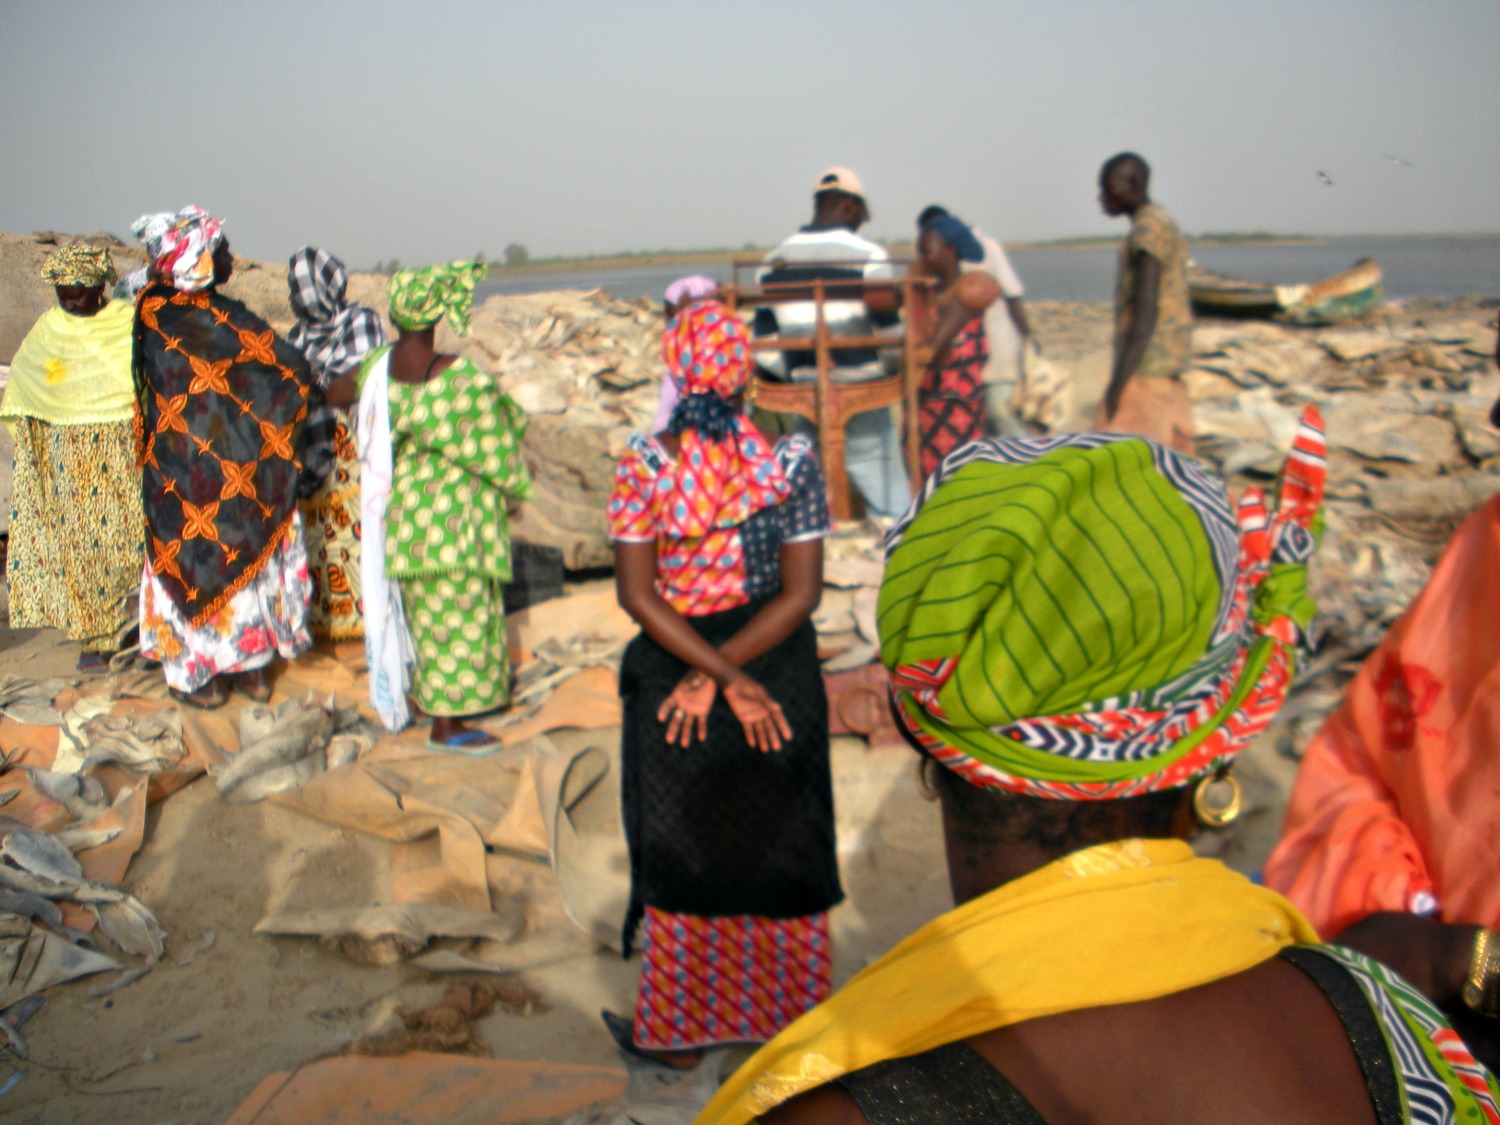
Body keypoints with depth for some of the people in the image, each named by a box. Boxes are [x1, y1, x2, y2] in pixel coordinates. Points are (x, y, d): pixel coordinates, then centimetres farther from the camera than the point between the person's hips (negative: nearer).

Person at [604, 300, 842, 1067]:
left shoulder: (643, 465, -13)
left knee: (681, 852, 14)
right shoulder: (792, 462, -11)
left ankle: (680, 1030, 27)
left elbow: (637, 594, -15)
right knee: (777, 848, 18)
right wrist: (722, 674, -13)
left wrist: (721, 675, -16)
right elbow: (801, 594, -13)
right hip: (782, 673, 1)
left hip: (670, 666, -1)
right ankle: (786, 1016, 32)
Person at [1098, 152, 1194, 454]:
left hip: (1147, 365, -10)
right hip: (1170, 366, 10)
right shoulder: (1167, 225, 18)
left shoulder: (1147, 230, -14)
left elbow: (1146, 313, -21)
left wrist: (1119, 379, -22)